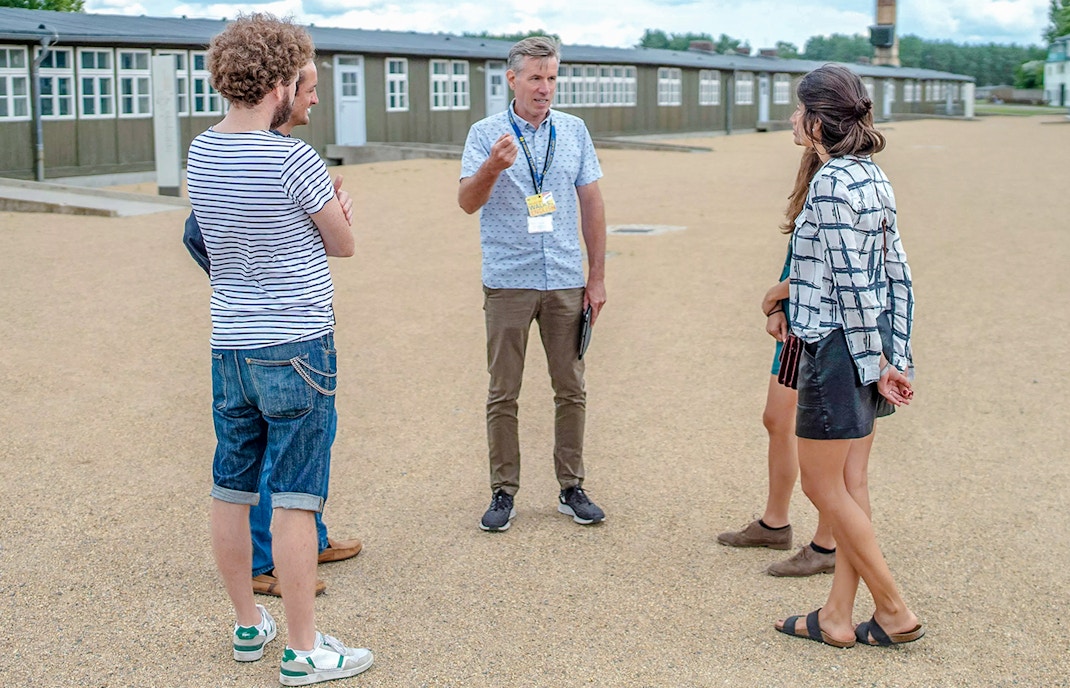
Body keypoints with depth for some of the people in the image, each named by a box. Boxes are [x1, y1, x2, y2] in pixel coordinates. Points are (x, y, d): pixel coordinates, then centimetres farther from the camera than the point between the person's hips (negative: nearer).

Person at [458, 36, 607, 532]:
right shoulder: (486, 134, -2)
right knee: (503, 393, 2)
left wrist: (597, 277, 6)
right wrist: (492, 166, -33)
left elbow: (591, 204, 10)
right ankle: (503, 492, 11)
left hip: (566, 283, 3)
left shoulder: (574, 131, 7)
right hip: (508, 282, -3)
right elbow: (467, 202, -13)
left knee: (571, 390, 7)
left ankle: (571, 489, 17)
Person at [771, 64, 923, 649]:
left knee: (822, 484, 2)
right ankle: (838, 618, 19)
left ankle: (894, 611, 9)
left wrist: (873, 362, -14)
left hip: (838, 346, -9)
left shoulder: (830, 185, -17)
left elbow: (852, 283, -19)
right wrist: (896, 358, 12)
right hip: (870, 345, 9)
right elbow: (896, 273, 11)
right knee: (850, 485, 12)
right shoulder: (873, 176, 10)